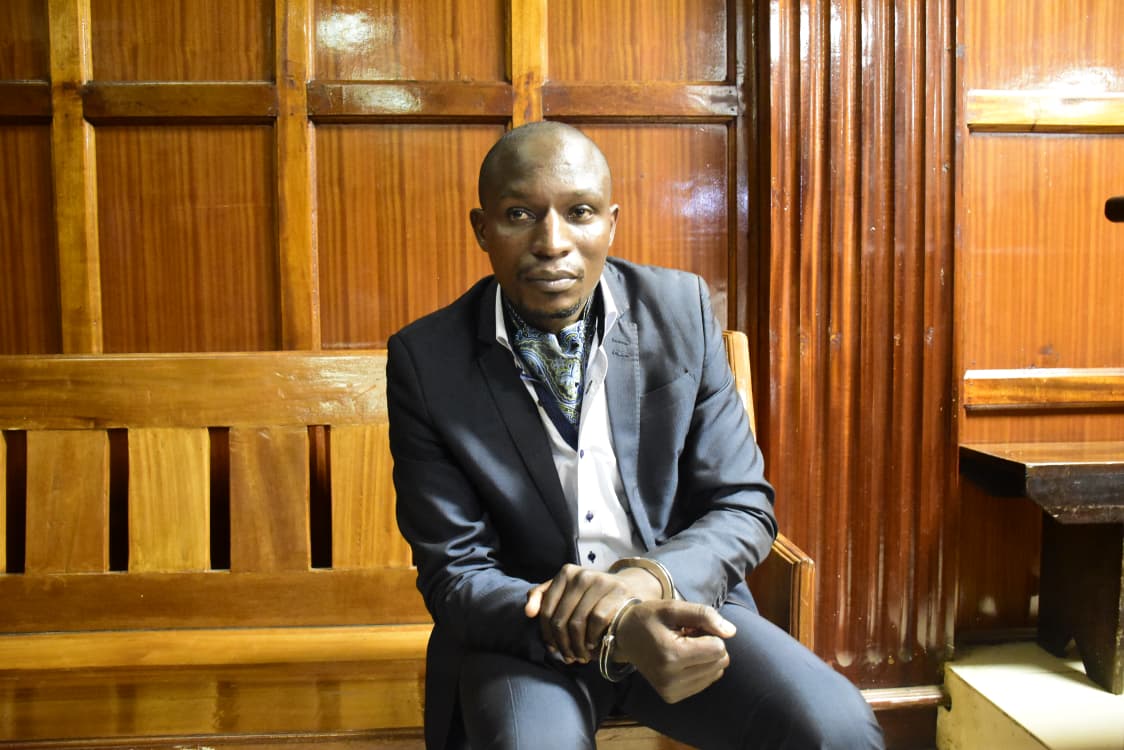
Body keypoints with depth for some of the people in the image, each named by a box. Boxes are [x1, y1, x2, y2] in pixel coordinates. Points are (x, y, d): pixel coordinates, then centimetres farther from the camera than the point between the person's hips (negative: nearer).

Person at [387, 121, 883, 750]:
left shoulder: (681, 308, -5)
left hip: (676, 599, 2)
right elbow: (454, 574, -10)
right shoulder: (425, 360, -10)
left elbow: (743, 508, -2)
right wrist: (615, 634, -28)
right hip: (526, 628, -1)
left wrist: (648, 578, -23)